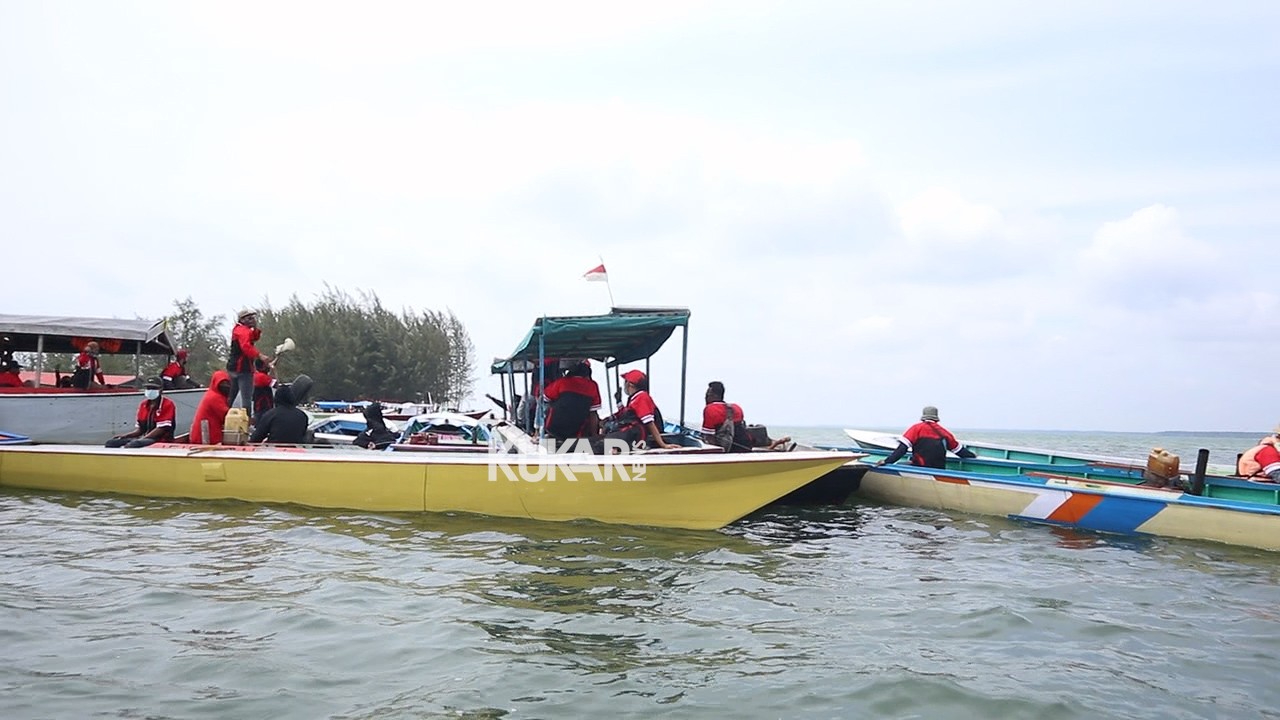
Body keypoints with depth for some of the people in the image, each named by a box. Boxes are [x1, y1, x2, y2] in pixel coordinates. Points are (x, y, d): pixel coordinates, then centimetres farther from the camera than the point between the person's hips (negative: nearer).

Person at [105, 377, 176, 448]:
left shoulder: (167, 405, -8)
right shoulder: (143, 405, 15)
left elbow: (161, 429, -15)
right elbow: (140, 428, 19)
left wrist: (141, 439, -19)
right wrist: (125, 436, 2)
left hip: (161, 440, -8)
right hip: (145, 438, 8)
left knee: (132, 445, -34)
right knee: (111, 443, -4)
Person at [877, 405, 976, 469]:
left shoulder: (917, 428, -2)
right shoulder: (944, 432, 11)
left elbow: (902, 448, -11)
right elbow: (960, 450, 24)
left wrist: (887, 461, -12)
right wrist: (973, 456, 42)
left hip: (920, 468, -5)